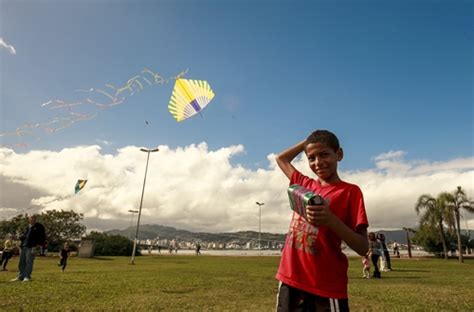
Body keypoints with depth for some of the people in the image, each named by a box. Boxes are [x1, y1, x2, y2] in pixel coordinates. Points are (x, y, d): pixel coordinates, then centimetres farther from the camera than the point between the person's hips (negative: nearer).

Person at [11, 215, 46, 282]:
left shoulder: (39, 227, 1)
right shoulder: (27, 227, 18)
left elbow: (42, 236, -3)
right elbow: (23, 235, 28)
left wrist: (39, 244, -13)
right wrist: (22, 237, 4)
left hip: (31, 247, -7)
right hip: (23, 247, 7)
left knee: (28, 262, -9)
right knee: (21, 262, 11)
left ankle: (27, 277, -4)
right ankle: (21, 276, 21)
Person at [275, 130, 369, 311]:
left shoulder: (350, 191, -6)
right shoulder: (305, 184, 7)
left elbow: (363, 248, -10)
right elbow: (281, 158, 23)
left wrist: (331, 221, -25)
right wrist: (308, 141, 16)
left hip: (327, 288, -4)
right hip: (289, 281, 5)